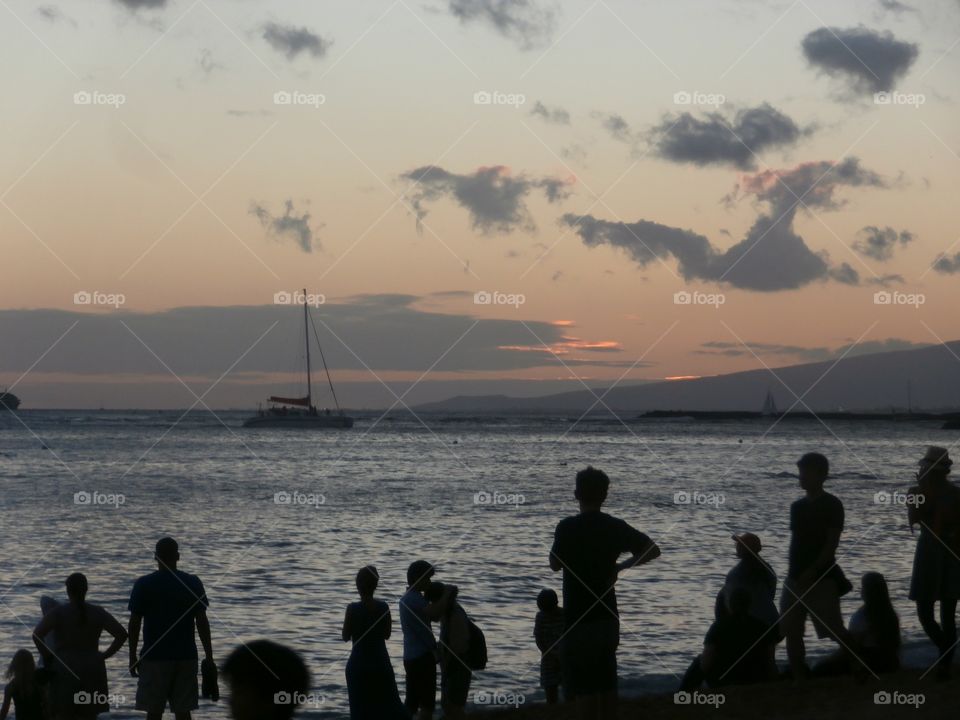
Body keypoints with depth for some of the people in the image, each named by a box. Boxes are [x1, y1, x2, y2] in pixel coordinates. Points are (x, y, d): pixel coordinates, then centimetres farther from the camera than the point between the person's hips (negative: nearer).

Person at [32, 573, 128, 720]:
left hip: (64, 671, -3)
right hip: (91, 672, 3)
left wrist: (46, 656, -5)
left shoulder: (58, 612, -7)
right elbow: (122, 634, -4)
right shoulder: (97, 613, 1)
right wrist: (105, 655, 3)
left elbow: (37, 634, -19)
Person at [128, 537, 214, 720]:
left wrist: (133, 657, 4)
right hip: (186, 657, 2)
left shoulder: (143, 585, -4)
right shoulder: (192, 583, 0)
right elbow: (202, 622, -1)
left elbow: (135, 623, -4)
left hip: (154, 658, -2)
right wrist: (209, 657, 4)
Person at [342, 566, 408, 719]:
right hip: (381, 663, 3)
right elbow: (387, 635, 7)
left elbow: (346, 637, -5)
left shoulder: (353, 609, -15)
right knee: (388, 703, 14)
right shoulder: (383, 607, -4)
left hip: (359, 665, -3)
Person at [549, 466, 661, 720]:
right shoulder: (615, 527, 2)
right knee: (607, 685, 13)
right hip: (608, 617, 5)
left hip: (580, 620, -5)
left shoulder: (568, 527, -14)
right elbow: (652, 550, 6)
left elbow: (555, 564, -6)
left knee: (584, 688, -2)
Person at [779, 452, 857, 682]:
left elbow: (832, 543, -13)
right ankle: (800, 680, 5)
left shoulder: (831, 505, -6)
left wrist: (812, 572, -20)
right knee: (792, 632, 1)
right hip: (796, 578, 7)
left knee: (836, 631, -10)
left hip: (822, 579, -7)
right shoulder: (798, 506, 14)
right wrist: (792, 573, 12)